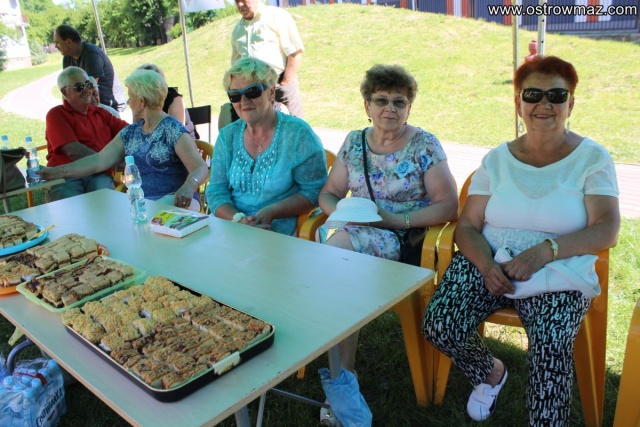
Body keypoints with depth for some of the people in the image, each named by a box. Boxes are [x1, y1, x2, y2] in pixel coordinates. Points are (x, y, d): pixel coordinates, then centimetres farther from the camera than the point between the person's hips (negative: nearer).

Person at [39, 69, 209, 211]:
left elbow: (200, 168, -18)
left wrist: (188, 186, -39)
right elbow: (99, 161, 15)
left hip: (172, 202, -7)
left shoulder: (173, 130, -8)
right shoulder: (130, 133, 15)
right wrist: (57, 172, 11)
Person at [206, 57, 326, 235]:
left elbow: (314, 191, -5)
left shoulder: (298, 133, -3)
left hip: (283, 234, -3)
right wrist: (238, 218, -12)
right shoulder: (227, 136, 11)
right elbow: (216, 191, 8)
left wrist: (271, 212, -16)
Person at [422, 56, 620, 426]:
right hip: (488, 263, 3)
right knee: (438, 326, -19)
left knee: (550, 343, -32)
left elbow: (607, 230, -9)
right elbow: (467, 226, 4)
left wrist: (547, 250, -26)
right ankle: (491, 372, 14)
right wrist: (487, 265, -18)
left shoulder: (592, 158, 2)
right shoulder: (497, 159, 8)